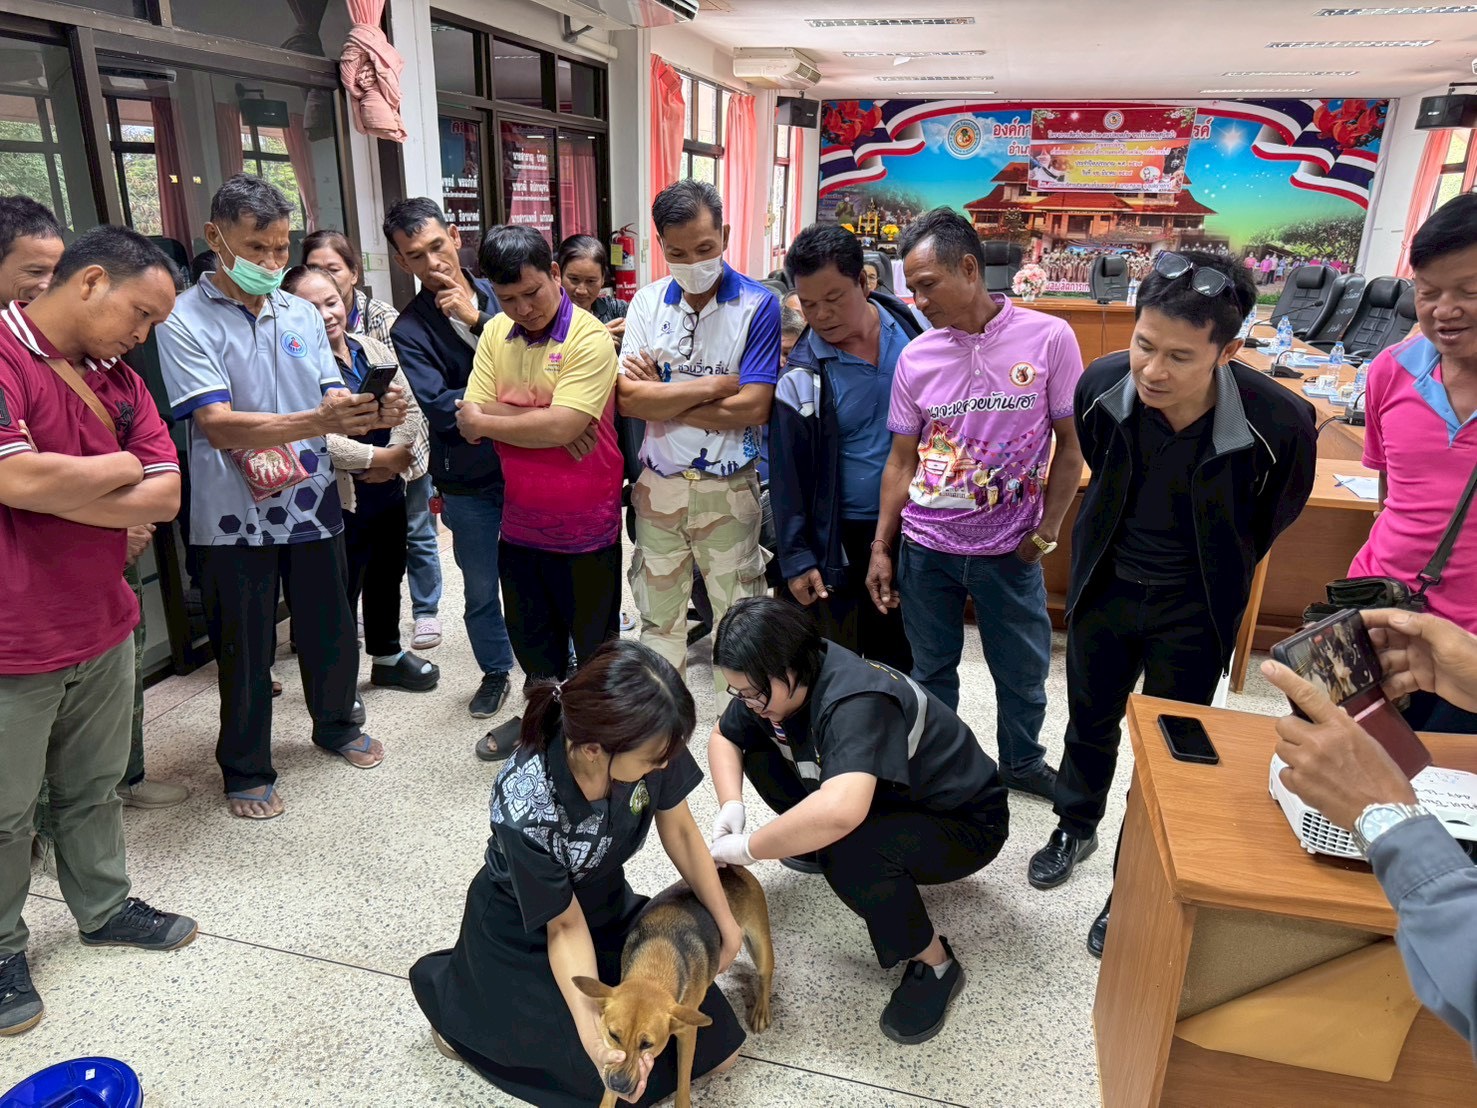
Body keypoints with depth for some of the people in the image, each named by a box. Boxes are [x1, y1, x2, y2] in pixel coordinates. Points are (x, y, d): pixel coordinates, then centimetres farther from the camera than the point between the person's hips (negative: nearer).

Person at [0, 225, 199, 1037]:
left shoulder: (119, 379, 7)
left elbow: (165, 496, -1)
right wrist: (121, 467, -12)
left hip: (104, 628, 7)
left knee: (95, 788, 21)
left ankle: (103, 906, 40)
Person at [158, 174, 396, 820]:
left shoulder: (302, 315, 8)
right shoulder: (185, 320, -10)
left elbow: (333, 400, 4)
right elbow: (219, 424, -20)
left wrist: (373, 413, -20)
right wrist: (319, 421, -34)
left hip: (311, 502, 5)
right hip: (236, 516, -4)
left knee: (330, 629, 17)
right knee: (245, 651, 9)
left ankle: (336, 725, 42)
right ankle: (246, 769, 28)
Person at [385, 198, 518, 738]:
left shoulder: (498, 294, 0)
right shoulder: (409, 329, -5)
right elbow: (440, 408, -17)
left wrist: (478, 319, -20)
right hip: (471, 482, 0)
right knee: (481, 589, 15)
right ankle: (496, 672, 38)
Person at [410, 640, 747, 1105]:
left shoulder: (647, 746, -27)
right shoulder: (526, 807, -38)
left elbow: (679, 830, -8)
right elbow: (564, 926, -22)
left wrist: (726, 923, 2)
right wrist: (592, 1032, -30)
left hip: (608, 905, 5)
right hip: (525, 934, -5)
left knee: (717, 1049, 7)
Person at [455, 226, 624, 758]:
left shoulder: (588, 338, -17)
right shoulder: (495, 334, 2)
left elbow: (561, 426, -27)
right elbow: (473, 416, -7)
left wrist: (487, 420, -14)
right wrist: (541, 418, -20)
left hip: (585, 523, -6)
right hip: (520, 518, 6)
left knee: (593, 636, 11)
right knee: (528, 629, 21)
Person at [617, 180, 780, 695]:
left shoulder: (757, 305, -9)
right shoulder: (647, 302, 0)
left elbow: (753, 408, -18)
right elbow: (629, 398, -10)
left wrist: (662, 398, -12)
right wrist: (714, 385, -14)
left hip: (728, 487, -3)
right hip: (658, 483, 3)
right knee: (658, 617, 16)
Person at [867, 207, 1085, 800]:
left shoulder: (1049, 339, -10)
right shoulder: (915, 357, -3)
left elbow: (1070, 444, -3)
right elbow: (901, 461, 3)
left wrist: (1045, 534, -6)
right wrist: (881, 548, 2)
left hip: (1010, 549, -1)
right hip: (926, 546, 2)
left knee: (1023, 669, 15)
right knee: (931, 668, 15)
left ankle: (1022, 762, 41)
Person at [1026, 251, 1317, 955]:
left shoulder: (1280, 423, -28)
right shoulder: (1100, 387, -21)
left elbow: (1274, 515, -4)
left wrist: (1213, 577, 9)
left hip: (1193, 607, -2)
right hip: (1106, 586, 3)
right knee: (1089, 720, 21)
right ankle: (1075, 828, 48)